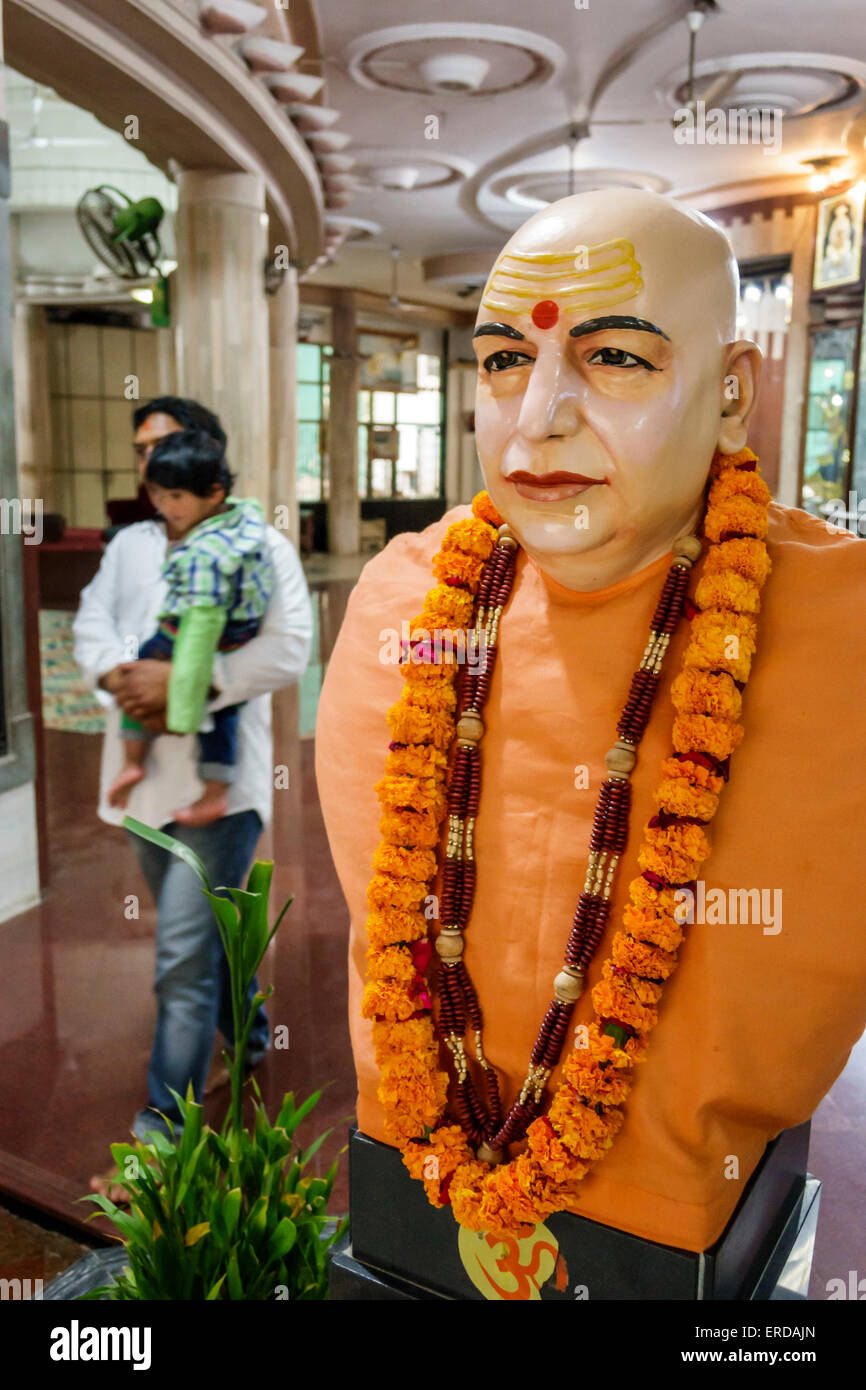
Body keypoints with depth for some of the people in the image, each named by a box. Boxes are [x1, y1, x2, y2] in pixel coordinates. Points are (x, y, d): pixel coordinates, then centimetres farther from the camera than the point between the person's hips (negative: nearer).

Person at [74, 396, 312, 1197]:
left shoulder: (259, 547, -5)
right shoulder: (129, 545, 14)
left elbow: (289, 650, -17)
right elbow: (92, 623, 5)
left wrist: (186, 681, -24)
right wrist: (119, 676, -17)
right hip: (144, 773, 7)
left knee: (184, 959, -7)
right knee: (203, 934, 22)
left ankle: (162, 1132, 3)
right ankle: (251, 1040, 46)